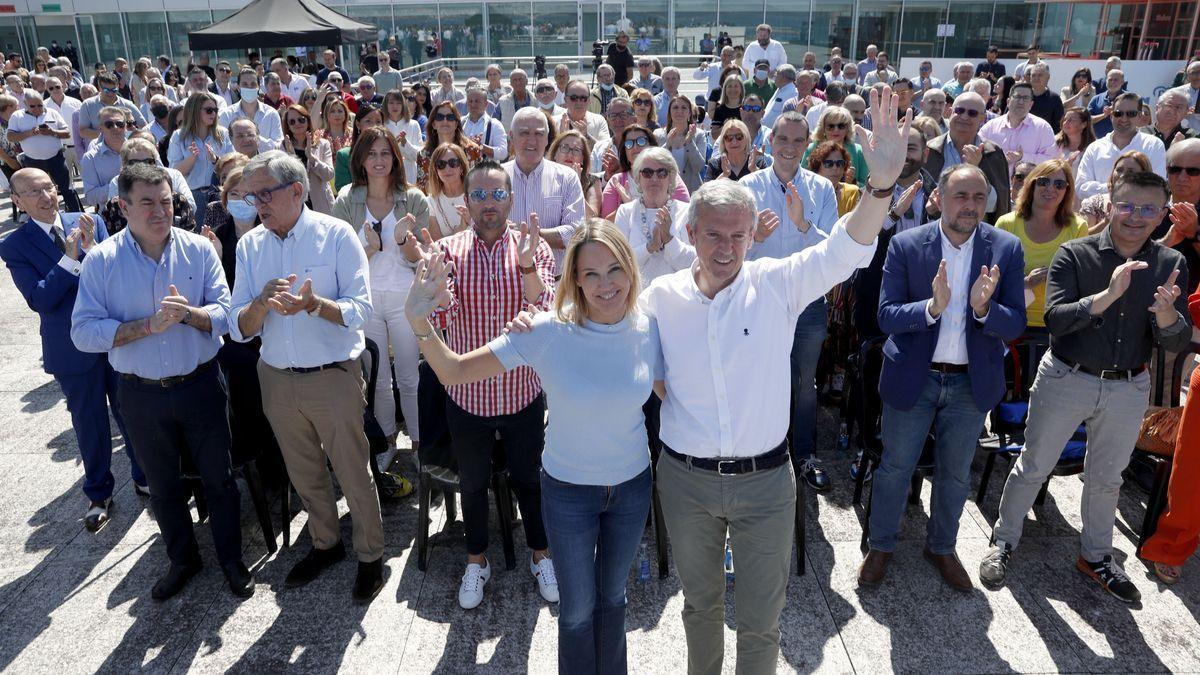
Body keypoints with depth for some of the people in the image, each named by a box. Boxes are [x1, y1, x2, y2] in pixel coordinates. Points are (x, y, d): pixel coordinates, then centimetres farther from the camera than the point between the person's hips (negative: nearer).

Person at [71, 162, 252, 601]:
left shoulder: (199, 249, -6)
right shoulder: (101, 260, -7)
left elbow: (224, 311, -10)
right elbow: (84, 333, -13)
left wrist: (189, 313, -29)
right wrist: (149, 325, -23)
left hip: (200, 385, 0)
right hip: (141, 395, 1)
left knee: (218, 477, 11)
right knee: (162, 486, 18)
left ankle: (232, 559, 31)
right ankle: (183, 560, 40)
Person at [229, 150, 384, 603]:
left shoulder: (336, 234, -9)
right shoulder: (249, 245, 3)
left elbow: (360, 310, -14)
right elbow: (239, 329, -1)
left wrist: (314, 304, -31)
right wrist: (262, 303, -22)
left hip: (334, 378, -4)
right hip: (277, 379, 5)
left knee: (353, 473, 6)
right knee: (303, 474, 20)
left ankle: (371, 555, 27)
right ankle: (325, 543, 42)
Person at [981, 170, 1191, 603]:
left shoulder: (1170, 265, -3)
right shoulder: (1075, 254, -12)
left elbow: (1178, 344, -6)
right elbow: (1054, 320, -22)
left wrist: (1166, 313, -28)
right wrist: (1107, 295, -36)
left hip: (1128, 389, 3)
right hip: (1066, 380, -3)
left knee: (1106, 477, 20)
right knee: (1033, 467, 9)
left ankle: (1096, 555, 41)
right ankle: (1003, 542, 29)